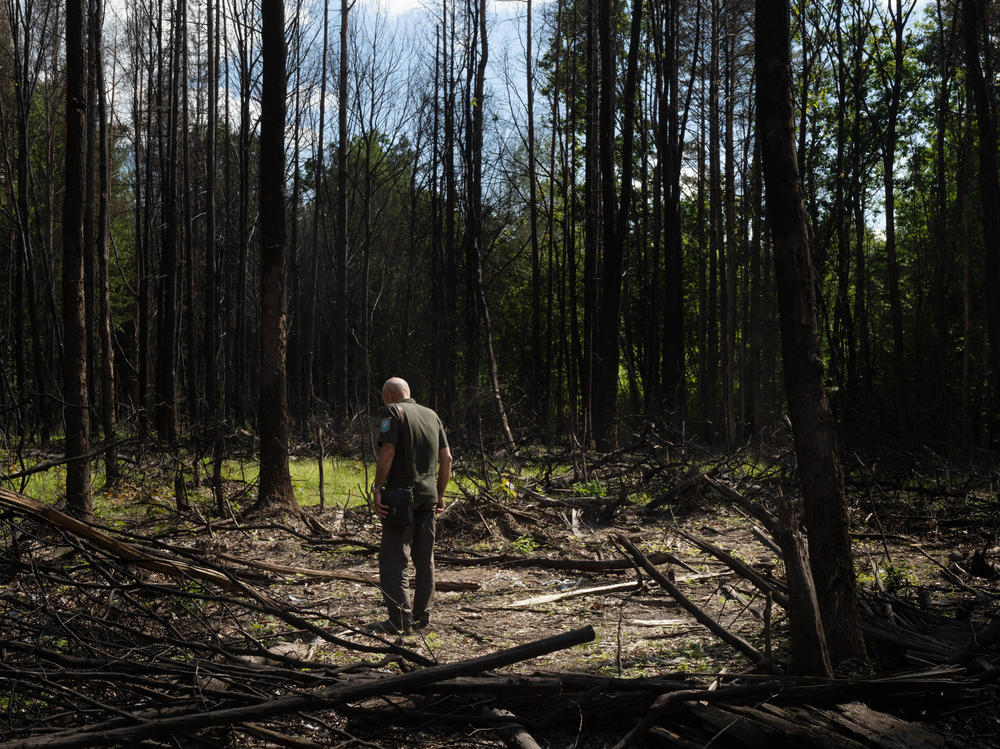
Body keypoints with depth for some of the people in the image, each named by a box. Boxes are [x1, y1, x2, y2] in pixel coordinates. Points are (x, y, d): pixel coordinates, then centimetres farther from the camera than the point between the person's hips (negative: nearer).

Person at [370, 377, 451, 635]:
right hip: (428, 497, 7)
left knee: (393, 559, -3)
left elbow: (387, 452, -17)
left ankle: (400, 618, -7)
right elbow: (446, 458, 13)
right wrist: (440, 495, 19)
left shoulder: (393, 412, -5)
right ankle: (422, 614, 19)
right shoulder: (431, 415, 15)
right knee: (425, 559, 14)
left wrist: (377, 489, -13)